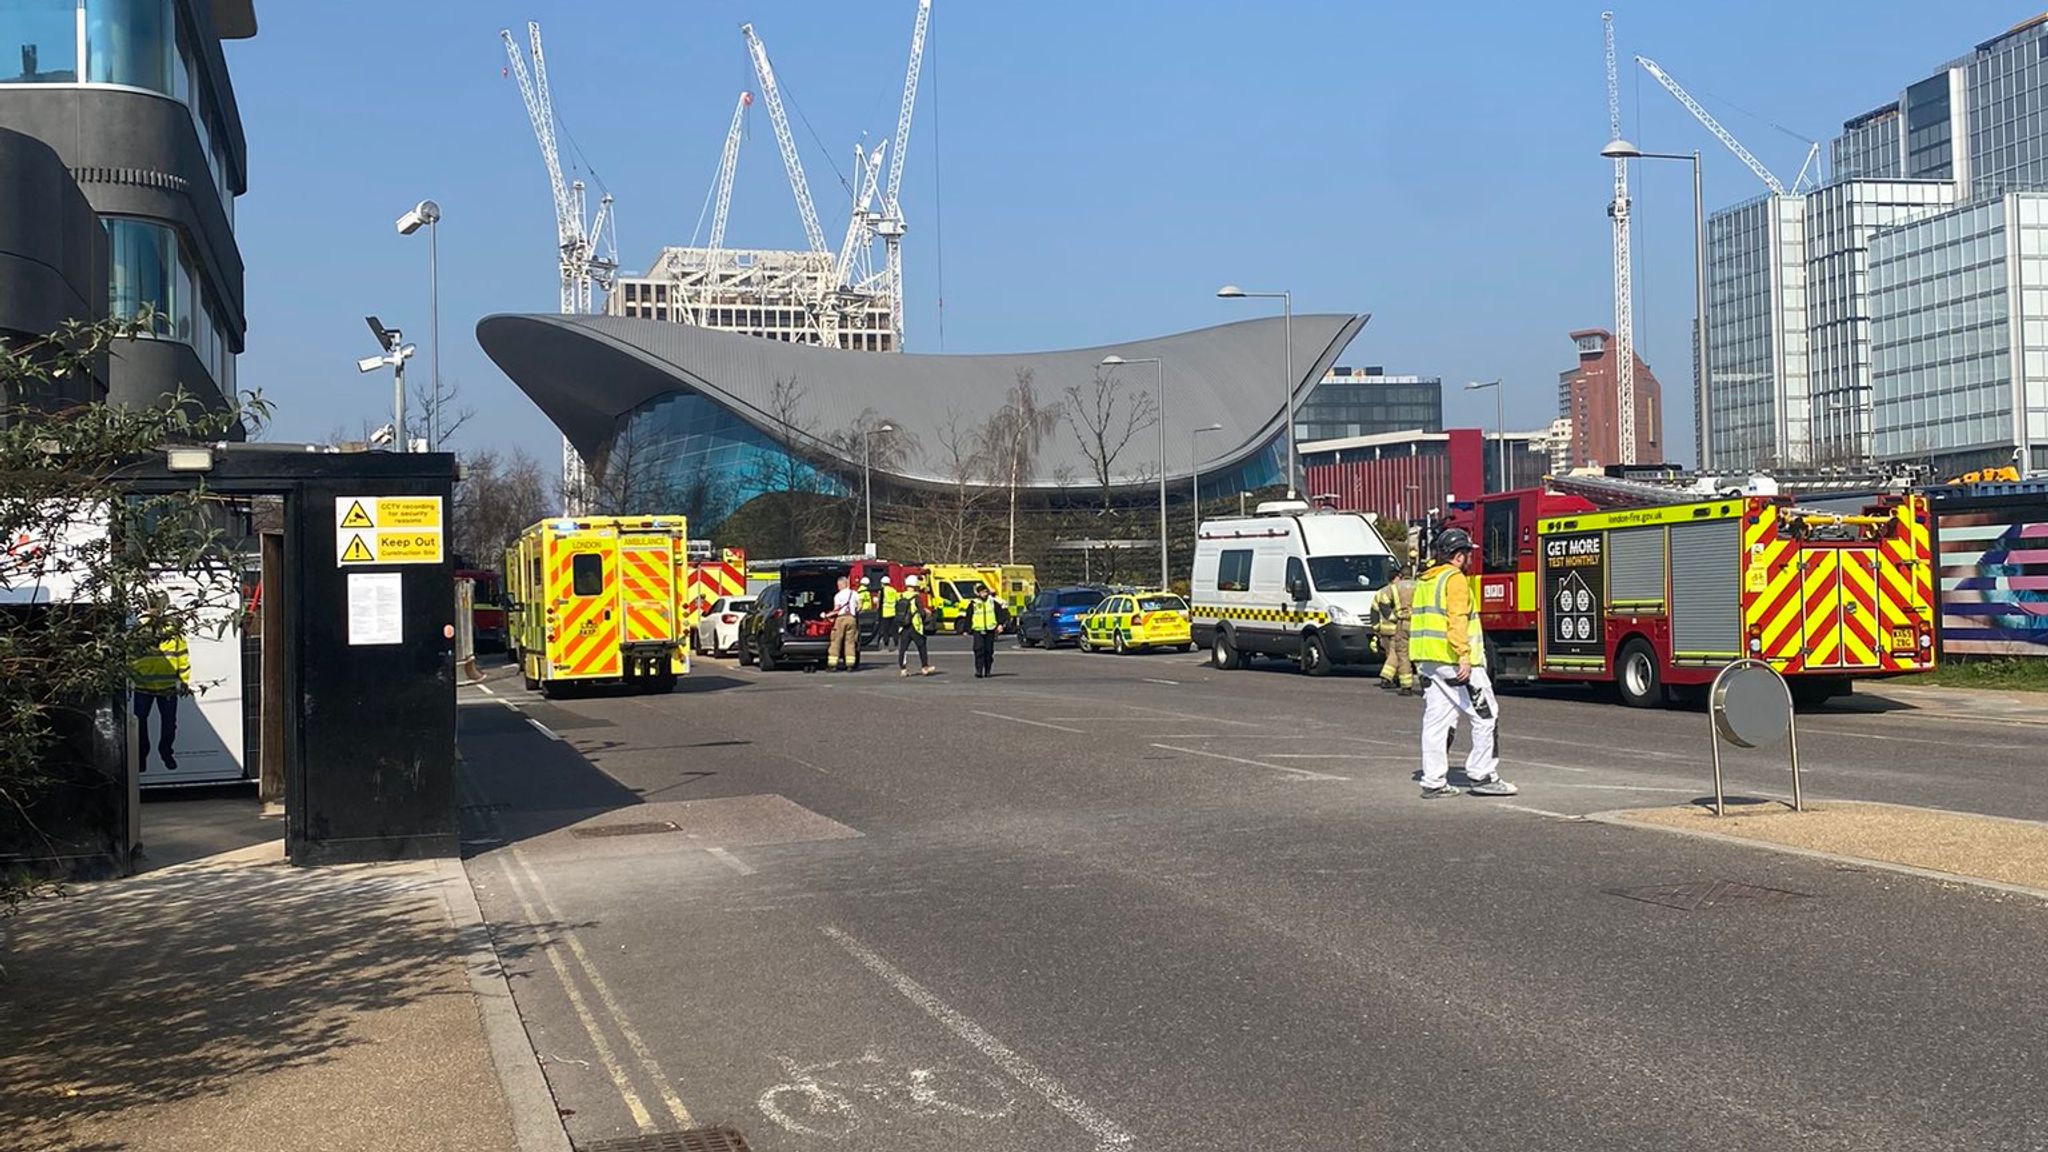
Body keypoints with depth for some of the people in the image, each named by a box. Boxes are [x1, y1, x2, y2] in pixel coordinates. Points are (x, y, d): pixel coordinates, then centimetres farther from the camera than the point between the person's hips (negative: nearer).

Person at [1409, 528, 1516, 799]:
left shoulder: (1424, 582, 18)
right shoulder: (1455, 579, -9)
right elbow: (1457, 620, -20)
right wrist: (1464, 656, -24)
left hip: (1427, 664, 9)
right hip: (1452, 662, -9)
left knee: (1437, 721, 8)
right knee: (1484, 716, 0)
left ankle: (1434, 782, 7)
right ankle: (1482, 775, 1)